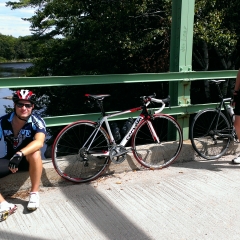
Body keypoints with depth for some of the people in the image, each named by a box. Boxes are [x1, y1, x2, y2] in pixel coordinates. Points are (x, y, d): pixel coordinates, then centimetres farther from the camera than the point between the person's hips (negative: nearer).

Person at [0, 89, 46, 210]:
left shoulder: (37, 121, -19)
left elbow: (39, 142, -37)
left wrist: (20, 154, -53)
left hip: (28, 159, -2)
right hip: (10, 159, 3)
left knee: (35, 153, -37)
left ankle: (34, 193, -22)